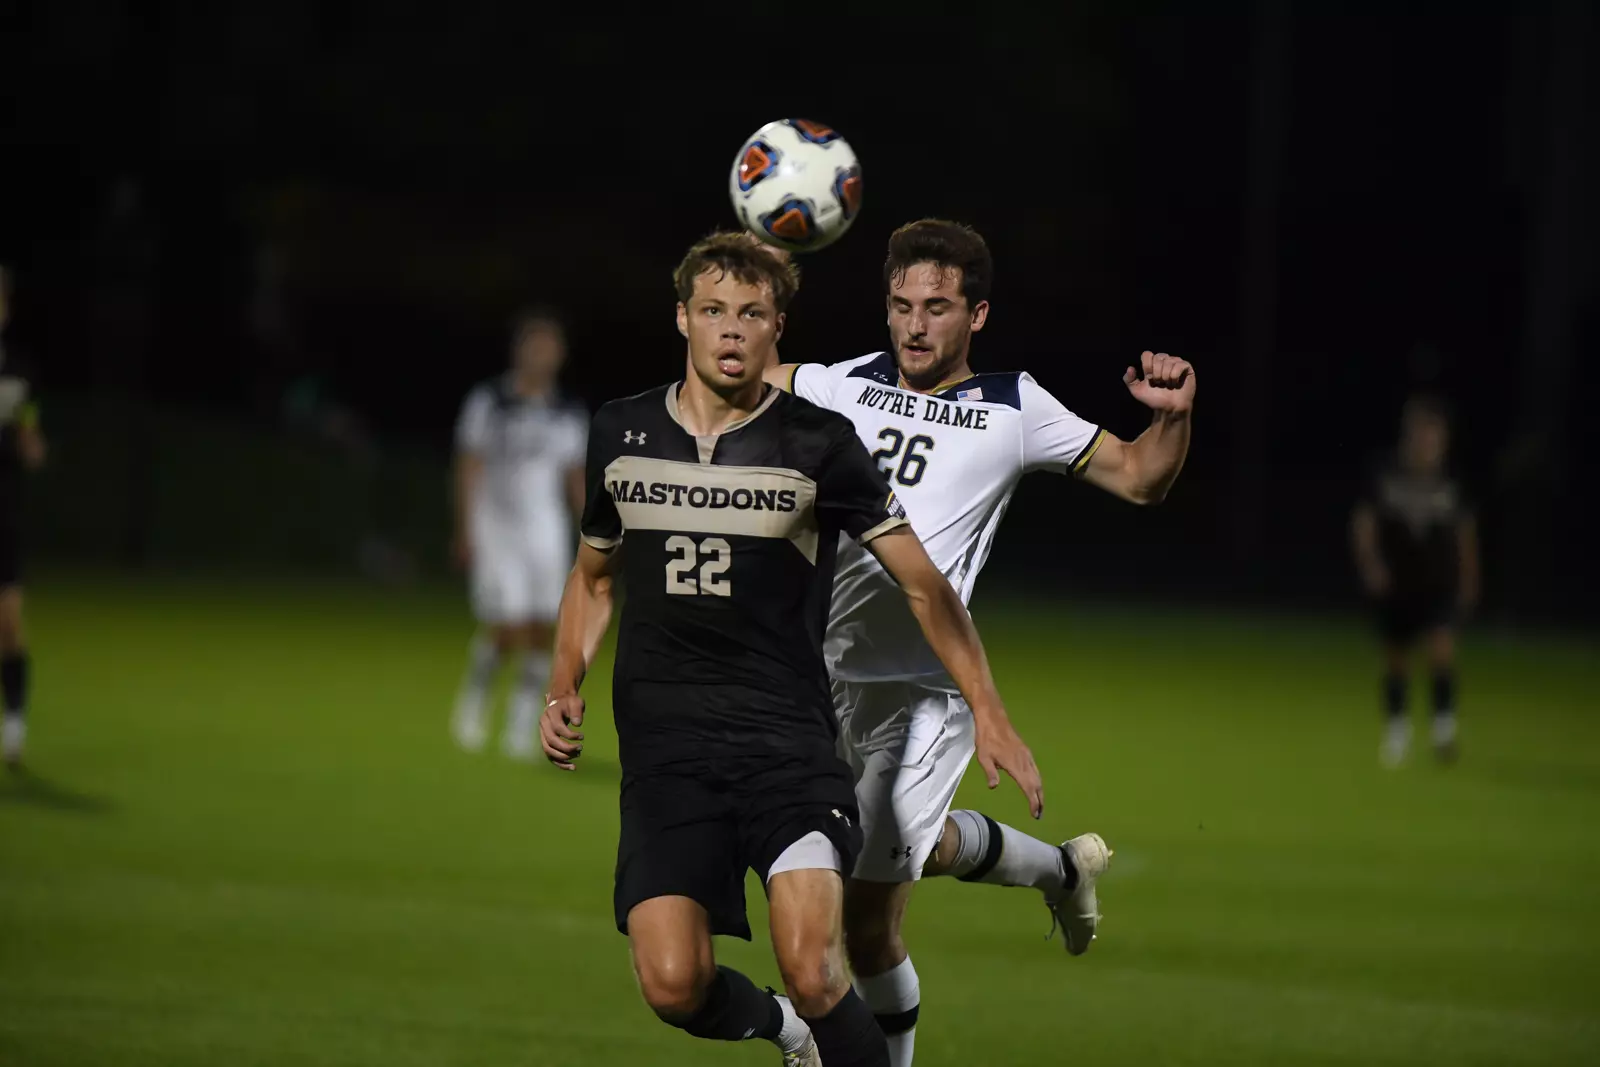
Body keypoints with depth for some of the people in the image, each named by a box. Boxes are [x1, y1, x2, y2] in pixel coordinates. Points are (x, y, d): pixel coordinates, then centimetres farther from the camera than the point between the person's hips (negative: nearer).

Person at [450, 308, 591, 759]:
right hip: (496, 530, -4)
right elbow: (468, 468, -4)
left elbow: (576, 479, 13)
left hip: (547, 531, 4)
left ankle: (522, 727, 7)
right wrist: (464, 532, -9)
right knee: (506, 628, -12)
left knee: (542, 632, -2)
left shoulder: (568, 415, 9)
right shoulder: (488, 402, -4)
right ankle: (475, 696, 15)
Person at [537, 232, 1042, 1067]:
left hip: (787, 739, -3)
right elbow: (592, 575, 24)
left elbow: (923, 584, 3)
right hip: (664, 748, 3)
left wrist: (987, 712, -5)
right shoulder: (621, 435, 9)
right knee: (674, 987, -12)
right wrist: (564, 692, 10)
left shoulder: (817, 446, -1)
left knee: (812, 973, -22)